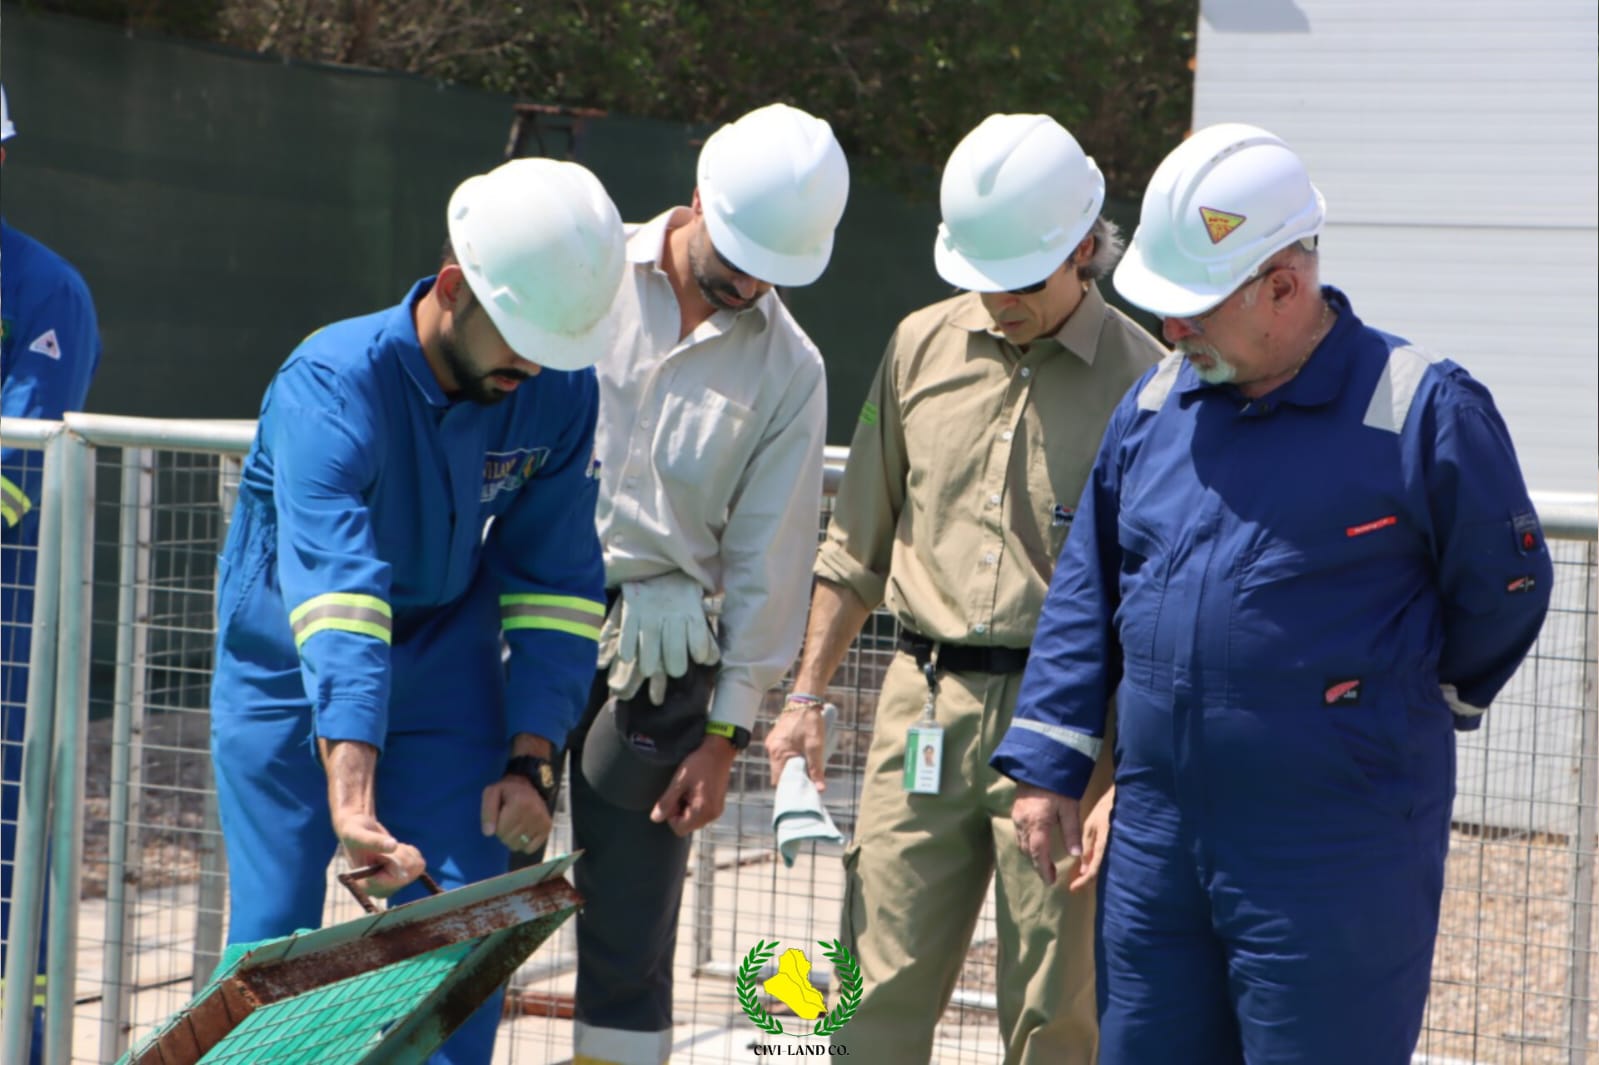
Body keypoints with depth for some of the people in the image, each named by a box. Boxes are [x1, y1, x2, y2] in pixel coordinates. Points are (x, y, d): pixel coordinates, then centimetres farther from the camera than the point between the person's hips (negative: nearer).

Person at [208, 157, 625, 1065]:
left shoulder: (562, 395, -13)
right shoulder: (333, 384, -28)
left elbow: (555, 586, -3)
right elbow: (334, 594, -40)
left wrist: (530, 760, -12)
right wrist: (352, 801, -49)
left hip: (445, 682, 3)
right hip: (290, 683, -3)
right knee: (274, 943, -6)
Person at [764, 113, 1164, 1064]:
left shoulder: (1139, 379, -4)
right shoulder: (924, 347, 9)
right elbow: (859, 542, 17)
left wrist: (1124, 770, -9)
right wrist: (807, 696, 13)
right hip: (924, 701, 3)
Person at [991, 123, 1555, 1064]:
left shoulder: (1421, 412, -10)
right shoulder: (1156, 405, 8)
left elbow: (1503, 592, -1)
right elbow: (1088, 591, 15)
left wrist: (1397, 698, 8)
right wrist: (1048, 768, 10)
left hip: (1333, 860, -6)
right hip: (1157, 842, 6)